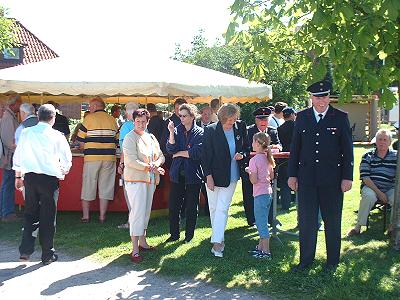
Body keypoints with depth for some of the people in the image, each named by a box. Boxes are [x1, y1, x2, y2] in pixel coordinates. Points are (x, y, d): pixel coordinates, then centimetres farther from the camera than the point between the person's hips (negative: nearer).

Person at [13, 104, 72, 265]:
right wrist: (63, 171, 22)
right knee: (48, 216, 6)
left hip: (29, 177, 3)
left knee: (30, 213, 16)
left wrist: (18, 176, 20)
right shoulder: (57, 136, -6)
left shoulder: (26, 133, 2)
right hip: (49, 178, -3)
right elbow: (67, 159, 1)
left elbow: (18, 156, 8)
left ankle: (25, 250, 11)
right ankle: (47, 255, 13)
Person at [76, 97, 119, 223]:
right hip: (109, 156, 3)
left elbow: (81, 141, -2)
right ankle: (102, 216, 11)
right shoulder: (112, 119, 10)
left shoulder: (89, 118, -2)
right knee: (105, 187, 8)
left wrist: (85, 149, 17)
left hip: (92, 156, -3)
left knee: (88, 186, 7)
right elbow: (116, 139, 9)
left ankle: (85, 216, 12)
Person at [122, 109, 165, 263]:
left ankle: (142, 242, 25)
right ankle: (135, 249, -4)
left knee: (146, 211, 13)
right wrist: (151, 168, -16)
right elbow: (131, 161, -17)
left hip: (150, 179, 7)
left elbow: (161, 156, 13)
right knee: (137, 212, -9)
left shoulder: (151, 137, 14)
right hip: (135, 179, -7)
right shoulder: (130, 138, -8)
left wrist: (155, 164, -10)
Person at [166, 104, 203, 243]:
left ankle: (189, 235, 22)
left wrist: (179, 153, -5)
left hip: (193, 174, -2)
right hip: (177, 173, 3)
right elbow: (170, 149, -7)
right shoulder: (177, 130, 4)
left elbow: (197, 153, -14)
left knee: (191, 207, 8)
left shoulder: (200, 132, -4)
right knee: (173, 205, 4)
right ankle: (174, 234, 19)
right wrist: (171, 132, -18)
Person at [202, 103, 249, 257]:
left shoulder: (240, 127, -2)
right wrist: (208, 176, -11)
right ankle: (219, 237, 26)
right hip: (214, 175, -1)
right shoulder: (210, 130, -11)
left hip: (231, 176, 1)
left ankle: (217, 242, -3)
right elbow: (205, 155, -8)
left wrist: (242, 155, -12)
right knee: (213, 208, 10)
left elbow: (247, 148, 11)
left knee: (222, 208, -4)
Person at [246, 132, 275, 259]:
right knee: (262, 221, 18)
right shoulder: (268, 158, 8)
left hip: (260, 195, -8)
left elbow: (254, 181, -18)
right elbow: (271, 176, 13)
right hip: (268, 193, 8)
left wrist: (249, 172, -2)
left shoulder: (254, 160, -15)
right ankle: (261, 246, 27)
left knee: (261, 223, -1)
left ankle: (266, 251, 3)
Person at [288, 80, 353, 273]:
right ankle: (306, 260, 21)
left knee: (332, 221, 9)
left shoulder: (340, 118, 0)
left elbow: (347, 150, 0)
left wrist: (347, 177, -5)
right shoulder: (302, 117, 6)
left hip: (332, 179, -2)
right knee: (306, 221, 8)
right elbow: (295, 147, 8)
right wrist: (292, 175, 5)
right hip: (306, 178, 2)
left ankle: (332, 261, 23)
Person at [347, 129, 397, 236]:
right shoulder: (368, 156, 4)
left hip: (390, 189, 1)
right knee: (369, 196, -34)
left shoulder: (395, 156, 7)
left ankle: (393, 226, -7)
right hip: (371, 187, -1)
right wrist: (379, 192, -14)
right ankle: (358, 226, -22)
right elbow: (365, 178, -5)